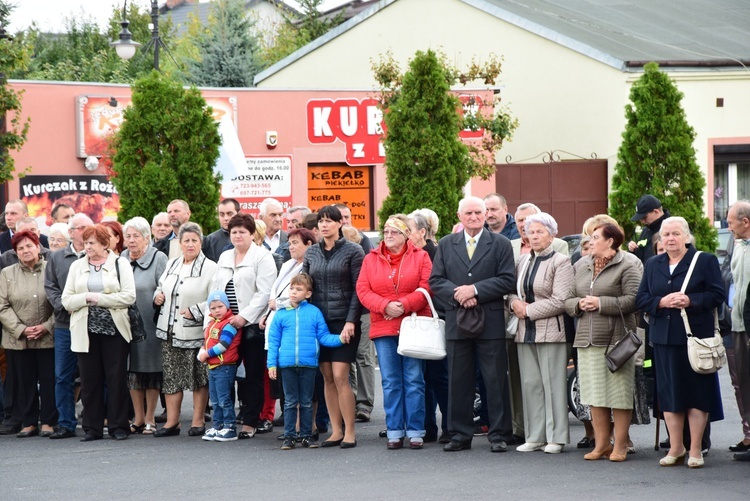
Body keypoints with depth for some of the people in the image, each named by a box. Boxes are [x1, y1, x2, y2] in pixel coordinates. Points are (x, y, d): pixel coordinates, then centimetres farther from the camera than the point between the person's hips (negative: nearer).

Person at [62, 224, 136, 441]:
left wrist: (99, 298, -12)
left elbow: (129, 296, -8)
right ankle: (92, 427, 9)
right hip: (86, 331, 2)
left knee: (116, 379, 0)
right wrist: (86, 298, -13)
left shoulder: (120, 264, 3)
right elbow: (67, 300, 5)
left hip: (114, 330, -2)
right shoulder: (77, 266, 11)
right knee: (90, 380, 3)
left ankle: (118, 426, 6)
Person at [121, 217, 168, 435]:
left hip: (150, 324, -5)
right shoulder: (121, 260, 10)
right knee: (132, 371, 8)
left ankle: (149, 418, 10)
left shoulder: (158, 259, -4)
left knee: (151, 370, 1)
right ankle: (138, 418, 17)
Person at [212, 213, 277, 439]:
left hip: (252, 325, -6)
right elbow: (215, 289, 21)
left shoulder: (262, 257, -2)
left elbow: (264, 292, -10)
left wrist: (244, 316, -16)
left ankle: (250, 423, 3)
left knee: (253, 376, -1)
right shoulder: (224, 257, 19)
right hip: (226, 325, 6)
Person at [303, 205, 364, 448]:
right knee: (327, 378, 3)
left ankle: (349, 432, -4)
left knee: (340, 376, -11)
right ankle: (336, 431, 9)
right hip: (319, 322, 4)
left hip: (344, 322, -4)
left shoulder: (353, 251, -2)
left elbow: (358, 289, -5)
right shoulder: (311, 253, 11)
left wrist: (351, 321, -13)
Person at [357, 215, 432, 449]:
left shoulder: (420, 257, 4)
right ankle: (394, 432, 8)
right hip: (383, 328, 2)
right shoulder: (371, 259, 10)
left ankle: (415, 432, 3)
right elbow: (363, 290, 2)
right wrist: (385, 306, -13)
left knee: (414, 381, -1)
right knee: (390, 383, 4)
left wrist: (404, 306, -16)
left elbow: (427, 288, -6)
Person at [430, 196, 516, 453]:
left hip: (491, 323, -2)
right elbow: (436, 280, 6)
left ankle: (499, 434, 5)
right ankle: (460, 435, 12)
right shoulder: (446, 244, 12)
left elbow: (507, 280, -5)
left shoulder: (500, 244, 4)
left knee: (496, 380, -1)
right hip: (456, 322, 2)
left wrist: (475, 290, -14)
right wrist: (457, 295, -12)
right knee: (459, 381, 6)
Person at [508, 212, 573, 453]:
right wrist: (514, 303, -4)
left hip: (550, 332, -6)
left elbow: (560, 301, -13)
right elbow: (512, 290, 19)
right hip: (526, 332, 6)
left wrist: (528, 310, -11)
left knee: (553, 384, -4)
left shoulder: (561, 262, -5)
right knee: (530, 384, 7)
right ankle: (535, 436, 12)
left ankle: (556, 437, 2)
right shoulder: (523, 261, 15)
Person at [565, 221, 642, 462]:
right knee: (595, 395, 6)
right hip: (587, 339, 6)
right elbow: (567, 300, 16)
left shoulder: (628, 265, -4)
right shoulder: (581, 266, 16)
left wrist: (601, 303, -16)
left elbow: (632, 300, -14)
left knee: (619, 394, -3)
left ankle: (620, 446, 4)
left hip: (616, 339, -6)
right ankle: (601, 444, 13)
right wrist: (579, 304, -5)